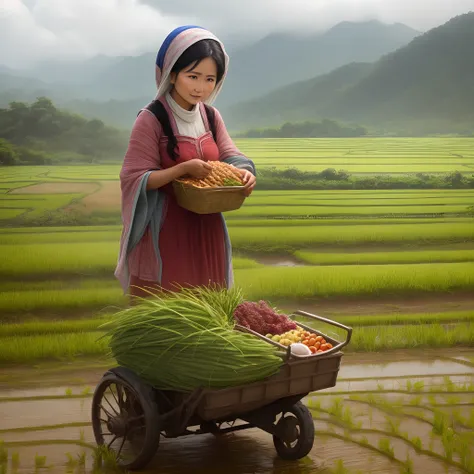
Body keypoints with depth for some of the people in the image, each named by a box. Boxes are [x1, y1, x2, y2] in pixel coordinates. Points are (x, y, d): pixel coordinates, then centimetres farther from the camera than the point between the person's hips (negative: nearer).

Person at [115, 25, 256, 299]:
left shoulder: (211, 116, 5)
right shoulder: (152, 120, -14)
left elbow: (230, 157, 8)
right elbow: (134, 180, -15)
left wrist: (243, 172, -16)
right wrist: (183, 168, -27)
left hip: (206, 232, 6)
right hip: (166, 235, -6)